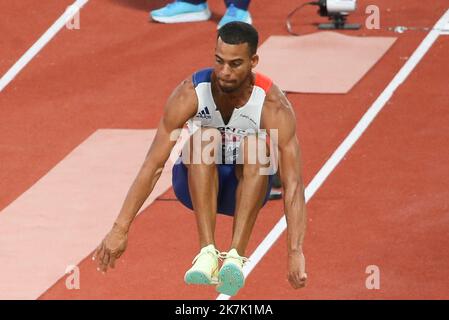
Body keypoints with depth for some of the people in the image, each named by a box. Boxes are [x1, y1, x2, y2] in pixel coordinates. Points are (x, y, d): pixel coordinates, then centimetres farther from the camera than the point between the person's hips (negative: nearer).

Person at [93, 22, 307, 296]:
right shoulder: (191, 93, -23)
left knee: (255, 146, -33)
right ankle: (207, 254, -41)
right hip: (197, 184, 0)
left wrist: (295, 252, -42)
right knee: (205, 138, -32)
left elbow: (293, 183, -32)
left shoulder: (273, 105, -26)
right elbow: (153, 166, -24)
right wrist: (120, 229, -29)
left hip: (246, 187, 0)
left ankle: (236, 257, -41)